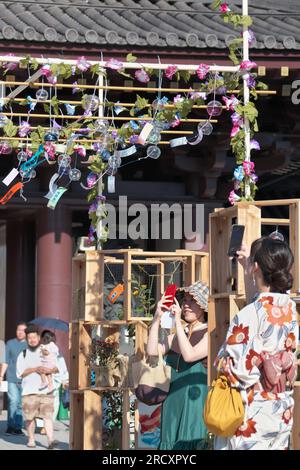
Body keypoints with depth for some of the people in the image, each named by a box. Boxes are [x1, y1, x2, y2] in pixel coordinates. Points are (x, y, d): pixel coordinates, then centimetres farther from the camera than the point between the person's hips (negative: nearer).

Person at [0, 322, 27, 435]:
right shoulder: (10, 343, 8)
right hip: (12, 379, -1)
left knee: (21, 404, 2)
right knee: (13, 401, -10)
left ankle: (18, 427, 9)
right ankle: (10, 426, -1)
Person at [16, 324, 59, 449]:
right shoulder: (23, 355, 10)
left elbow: (58, 367, 10)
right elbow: (20, 373, -2)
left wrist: (50, 370, -12)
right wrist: (34, 369, -14)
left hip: (46, 390, 0)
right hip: (29, 391, 0)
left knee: (47, 415, -9)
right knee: (30, 417, 3)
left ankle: (50, 440, -17)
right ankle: (31, 440, 16)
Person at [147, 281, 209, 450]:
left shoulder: (209, 334, -4)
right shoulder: (179, 334, 16)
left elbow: (189, 355, -18)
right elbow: (153, 350, 5)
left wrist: (178, 322, -14)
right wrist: (157, 318, -1)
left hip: (196, 399, -6)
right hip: (173, 398, 6)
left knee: (191, 444, -9)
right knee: (172, 443, 4)